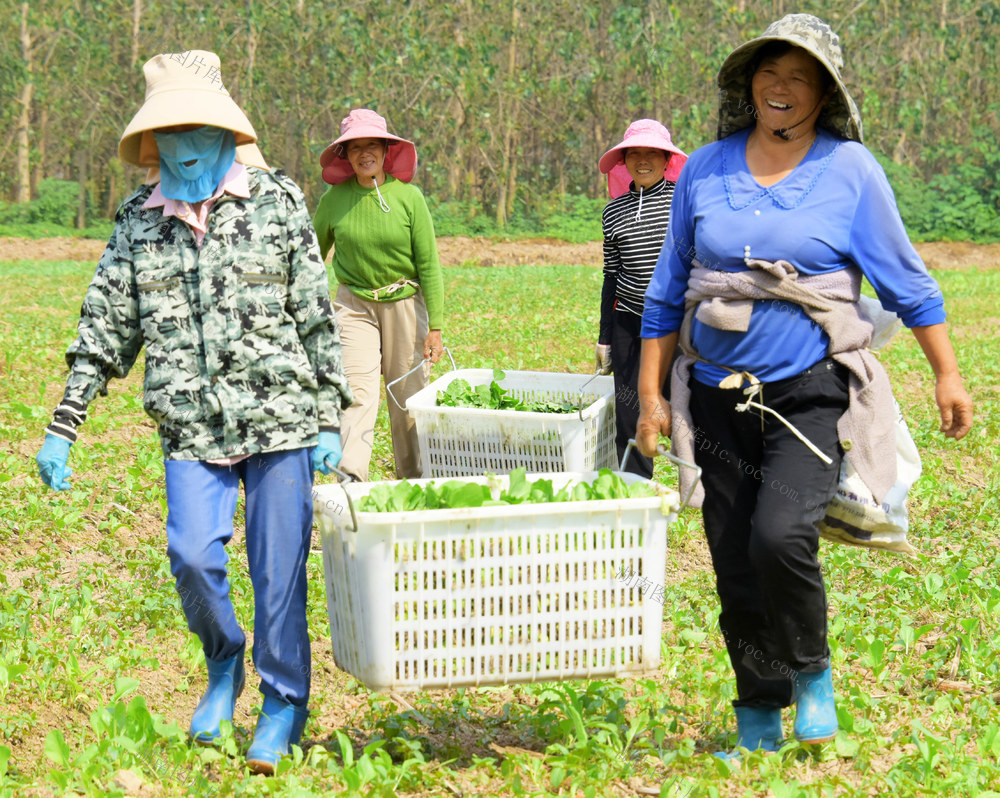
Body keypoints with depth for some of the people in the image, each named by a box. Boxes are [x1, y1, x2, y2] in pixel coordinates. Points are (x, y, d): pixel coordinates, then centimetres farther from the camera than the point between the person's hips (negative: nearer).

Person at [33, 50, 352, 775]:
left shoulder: (277, 202, 1)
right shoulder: (139, 221, 7)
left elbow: (317, 318, 3)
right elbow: (106, 329, 10)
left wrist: (330, 421, 1)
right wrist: (63, 427, 4)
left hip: (279, 417, -2)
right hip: (191, 429, 2)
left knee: (278, 566, 0)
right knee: (193, 557, -10)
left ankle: (285, 702, 18)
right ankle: (224, 664, 21)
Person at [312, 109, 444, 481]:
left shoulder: (408, 197, -8)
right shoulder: (334, 200, -3)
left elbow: (429, 265, -6)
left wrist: (435, 326, -9)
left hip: (405, 302, 0)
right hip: (354, 303, 0)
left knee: (409, 395, 5)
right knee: (357, 392, -14)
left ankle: (413, 481, 19)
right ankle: (351, 479, -22)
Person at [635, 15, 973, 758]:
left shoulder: (850, 169, -1)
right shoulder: (705, 170, 6)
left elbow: (905, 279, 4)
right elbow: (668, 290, 12)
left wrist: (948, 374, 3)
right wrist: (651, 394, 8)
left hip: (812, 391, -3)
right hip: (719, 395, 3)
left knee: (781, 536, -23)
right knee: (736, 570, 5)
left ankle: (813, 670, 6)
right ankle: (758, 724, 22)